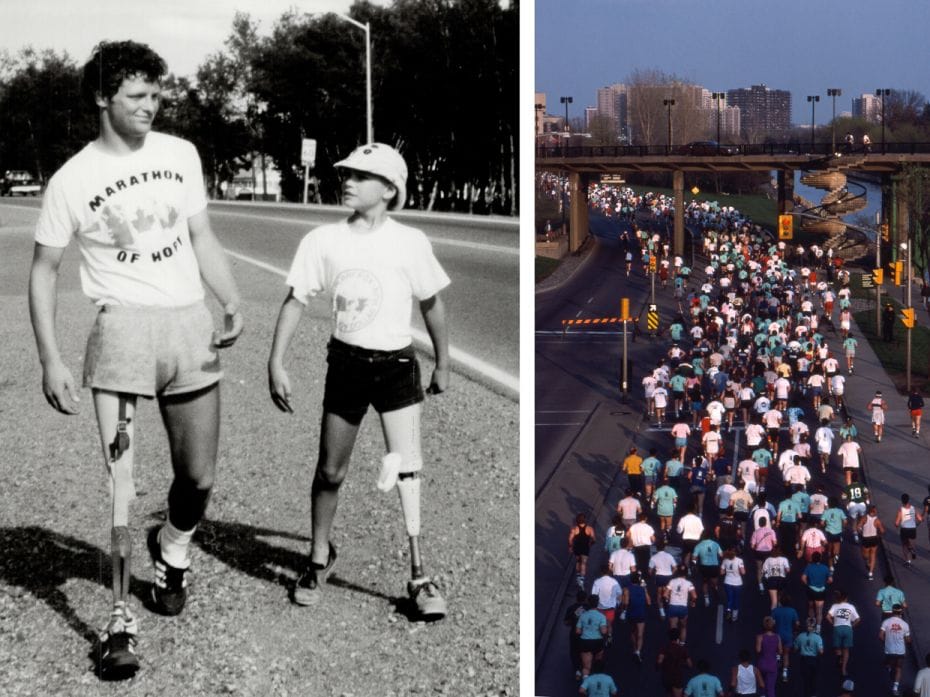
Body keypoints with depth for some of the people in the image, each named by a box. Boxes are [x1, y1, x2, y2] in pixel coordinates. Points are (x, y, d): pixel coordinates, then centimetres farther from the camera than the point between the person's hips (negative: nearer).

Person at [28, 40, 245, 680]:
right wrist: (51, 359, -6)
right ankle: (122, 620, -1)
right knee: (121, 481, -9)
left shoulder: (180, 154, 8)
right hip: (122, 324, -4)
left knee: (199, 478, 10)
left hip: (190, 324, 4)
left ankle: (172, 547, 42)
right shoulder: (72, 180, -3)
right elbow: (44, 270, 2)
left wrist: (233, 301, 0)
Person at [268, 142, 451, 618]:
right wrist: (276, 364, -6)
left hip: (396, 365, -2)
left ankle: (419, 577, -3)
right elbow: (295, 301, 0)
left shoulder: (410, 243, -7)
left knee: (406, 469, -10)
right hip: (345, 364, 2)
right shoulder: (323, 240, -4)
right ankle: (320, 558, 31)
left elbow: (432, 305, 5)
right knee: (330, 472, 10)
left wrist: (442, 364, 12)